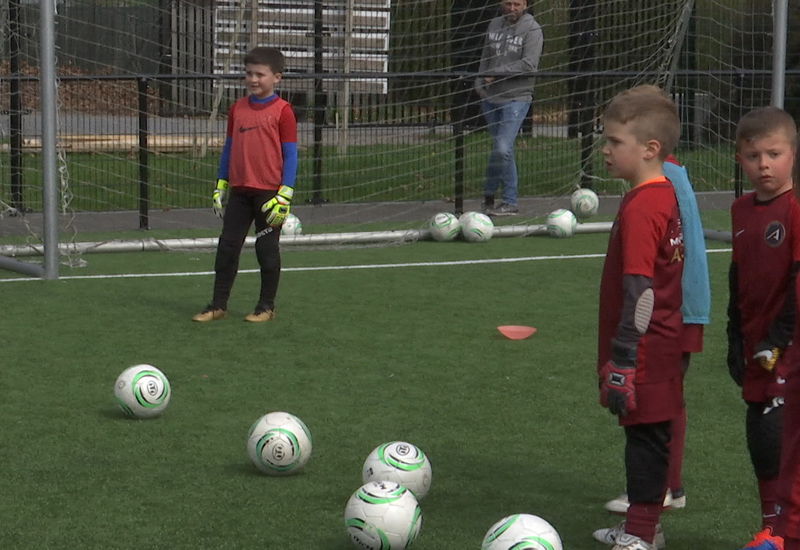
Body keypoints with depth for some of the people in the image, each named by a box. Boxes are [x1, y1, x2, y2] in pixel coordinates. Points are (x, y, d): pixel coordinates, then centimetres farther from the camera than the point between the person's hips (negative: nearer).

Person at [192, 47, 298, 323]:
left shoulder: (282, 111, -7)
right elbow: (228, 149, 15)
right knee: (227, 246, 5)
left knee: (267, 249, 5)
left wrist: (284, 195, -12)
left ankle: (266, 306, 16)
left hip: (269, 193, -5)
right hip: (239, 191, 5)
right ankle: (218, 305, 11)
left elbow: (290, 155, -7)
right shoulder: (237, 109, 8)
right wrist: (220, 188, 12)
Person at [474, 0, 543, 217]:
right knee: (499, 149, 11)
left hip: (516, 98, -5)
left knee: (503, 148, -15)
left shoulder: (532, 29, -6)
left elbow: (529, 64, -15)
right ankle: (510, 202, 21)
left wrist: (496, 73, -13)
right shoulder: (495, 25, 12)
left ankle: (489, 193, -1)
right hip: (491, 97, 6)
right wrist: (480, 83, 6)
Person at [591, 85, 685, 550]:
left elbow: (640, 290, -24)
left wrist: (622, 358, -22)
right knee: (648, 436, 17)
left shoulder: (640, 207, -20)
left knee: (646, 436, -4)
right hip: (663, 347, 10)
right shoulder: (665, 195, 11)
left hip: (644, 354, -10)